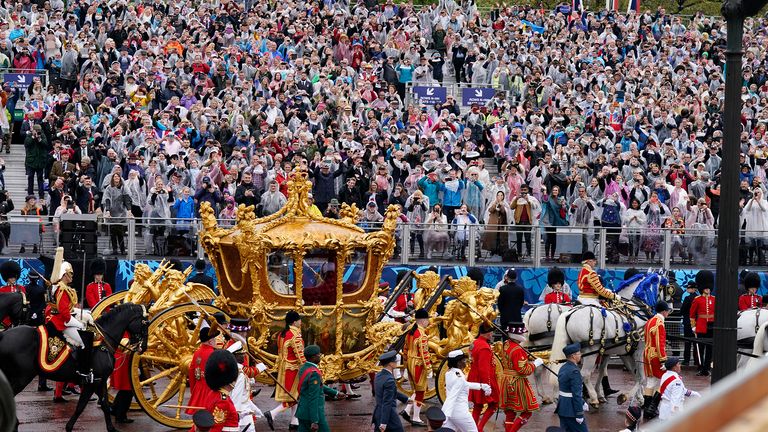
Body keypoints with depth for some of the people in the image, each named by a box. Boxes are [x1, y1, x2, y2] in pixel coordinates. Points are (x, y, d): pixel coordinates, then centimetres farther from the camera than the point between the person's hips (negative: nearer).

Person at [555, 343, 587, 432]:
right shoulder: (574, 371, -20)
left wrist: (582, 402, 25)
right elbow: (576, 394, -22)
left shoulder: (563, 368, 9)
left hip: (562, 407, 9)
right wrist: (579, 414, -19)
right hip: (571, 409, -9)